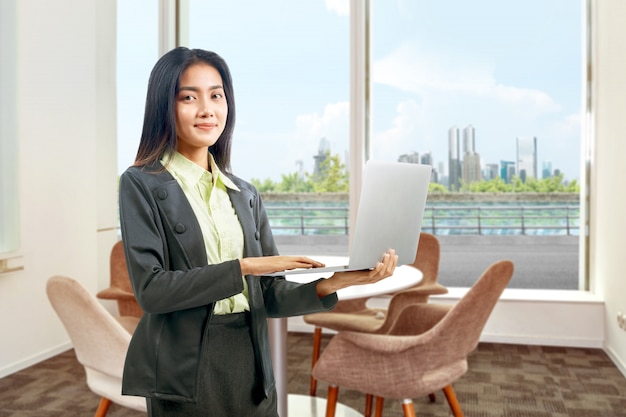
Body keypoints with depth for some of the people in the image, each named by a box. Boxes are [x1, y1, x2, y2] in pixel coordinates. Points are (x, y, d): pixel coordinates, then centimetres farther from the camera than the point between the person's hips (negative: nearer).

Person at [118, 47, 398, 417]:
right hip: (184, 376, -4)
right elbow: (150, 288, -14)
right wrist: (244, 267, -19)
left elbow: (269, 296, 5)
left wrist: (332, 284, -12)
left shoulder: (245, 193, 9)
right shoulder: (142, 184, -4)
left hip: (252, 370, 4)